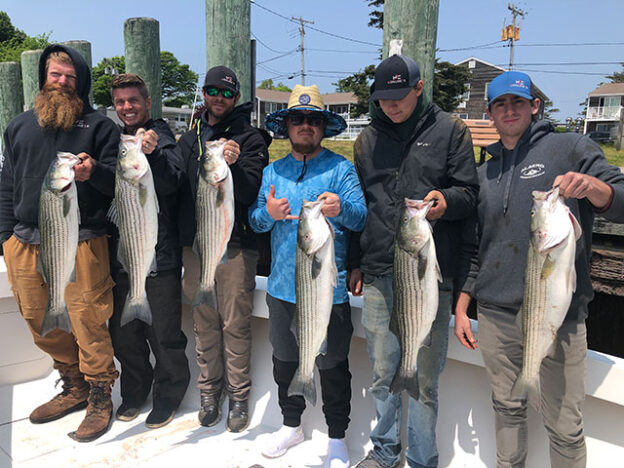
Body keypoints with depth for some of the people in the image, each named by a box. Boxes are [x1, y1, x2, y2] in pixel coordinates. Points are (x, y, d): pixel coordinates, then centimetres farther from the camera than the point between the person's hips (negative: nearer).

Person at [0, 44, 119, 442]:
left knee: (88, 323, -5)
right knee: (42, 324, 11)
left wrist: (94, 172, -24)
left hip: (80, 244, -5)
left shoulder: (99, 126, 4)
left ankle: (100, 399, 11)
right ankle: (75, 388, 29)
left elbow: (119, 183, -3)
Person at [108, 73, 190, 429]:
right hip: (121, 254, 6)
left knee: (164, 334, 3)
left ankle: (168, 395, 24)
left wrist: (153, 154, -37)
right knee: (124, 332, 16)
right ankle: (134, 392, 36)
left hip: (159, 255, -6)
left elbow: (172, 182, -24)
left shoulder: (162, 139, -5)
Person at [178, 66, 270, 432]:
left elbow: (249, 193, -12)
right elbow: (177, 188, 22)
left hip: (235, 245, -4)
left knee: (236, 324, 0)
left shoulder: (250, 139, 0)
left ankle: (239, 396, 16)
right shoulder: (189, 140, 16)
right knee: (204, 323, 11)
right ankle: (210, 392, 26)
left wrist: (233, 165, -27)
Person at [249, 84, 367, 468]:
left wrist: (340, 209, -32)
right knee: (285, 360, 18)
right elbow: (255, 221, 7)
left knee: (332, 367, 7)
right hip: (282, 286, 4)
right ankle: (291, 425, 40)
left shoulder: (341, 168, -2)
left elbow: (361, 216, -11)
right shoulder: (273, 172, 11)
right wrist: (268, 213, -16)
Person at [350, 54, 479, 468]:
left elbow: (470, 192, 3)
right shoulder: (368, 139, 14)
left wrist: (447, 201, -21)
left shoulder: (450, 131, 4)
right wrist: (355, 262, 16)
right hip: (378, 276, 3)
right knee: (383, 374, 14)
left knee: (423, 379, 5)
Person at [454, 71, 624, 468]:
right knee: (507, 409, 16)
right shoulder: (485, 172, 14)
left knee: (565, 428, 3)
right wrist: (461, 306, 13)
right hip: (495, 316, 4)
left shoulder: (571, 148, 2)